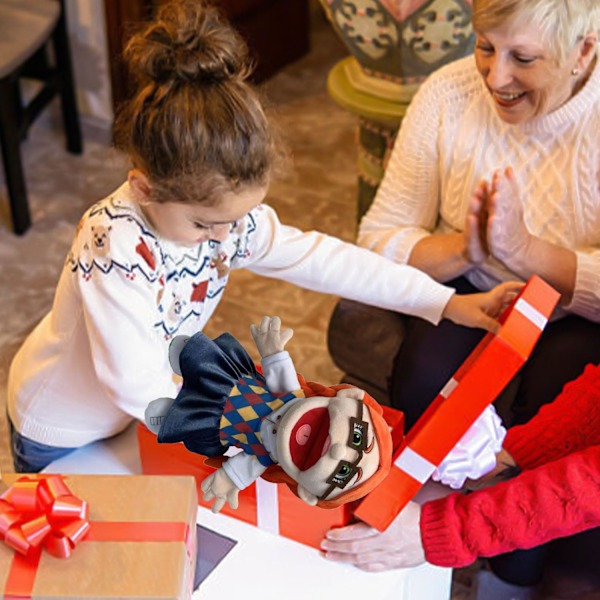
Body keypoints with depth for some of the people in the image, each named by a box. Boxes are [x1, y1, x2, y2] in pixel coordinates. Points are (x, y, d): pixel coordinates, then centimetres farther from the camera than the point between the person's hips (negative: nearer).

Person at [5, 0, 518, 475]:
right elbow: (139, 389, -37)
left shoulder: (219, 208, -19)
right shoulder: (117, 252, -39)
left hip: (141, 409, 5)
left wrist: (444, 302, -15)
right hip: (61, 438, -5)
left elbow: (320, 258, -14)